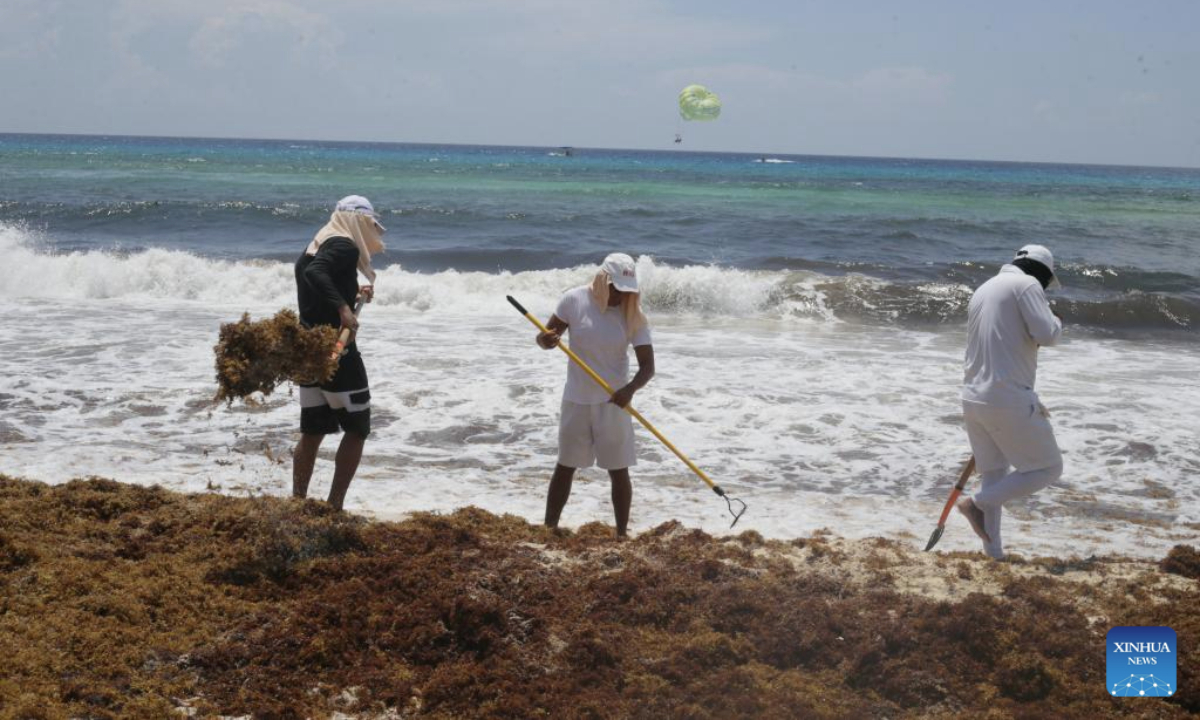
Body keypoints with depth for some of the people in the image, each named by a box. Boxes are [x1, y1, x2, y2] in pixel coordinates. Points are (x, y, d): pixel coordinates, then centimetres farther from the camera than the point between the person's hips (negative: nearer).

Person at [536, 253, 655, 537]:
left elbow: (647, 366, -12)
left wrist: (630, 389, -32)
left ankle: (622, 534, 12)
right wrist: (545, 340, -27)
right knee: (565, 466, 11)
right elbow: (545, 338, -2)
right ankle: (548, 529, 19)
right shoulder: (574, 300, -9)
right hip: (576, 399, 1)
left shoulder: (633, 314, -10)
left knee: (619, 471, 3)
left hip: (613, 401, -1)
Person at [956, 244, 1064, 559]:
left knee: (994, 475, 16)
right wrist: (1056, 321, 6)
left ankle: (994, 554, 15)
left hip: (973, 399, 9)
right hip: (1008, 398, -9)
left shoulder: (984, 289, 22)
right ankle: (977, 504, -7)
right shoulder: (1027, 284, -5)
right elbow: (1046, 335, -16)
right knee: (1048, 468, 2)